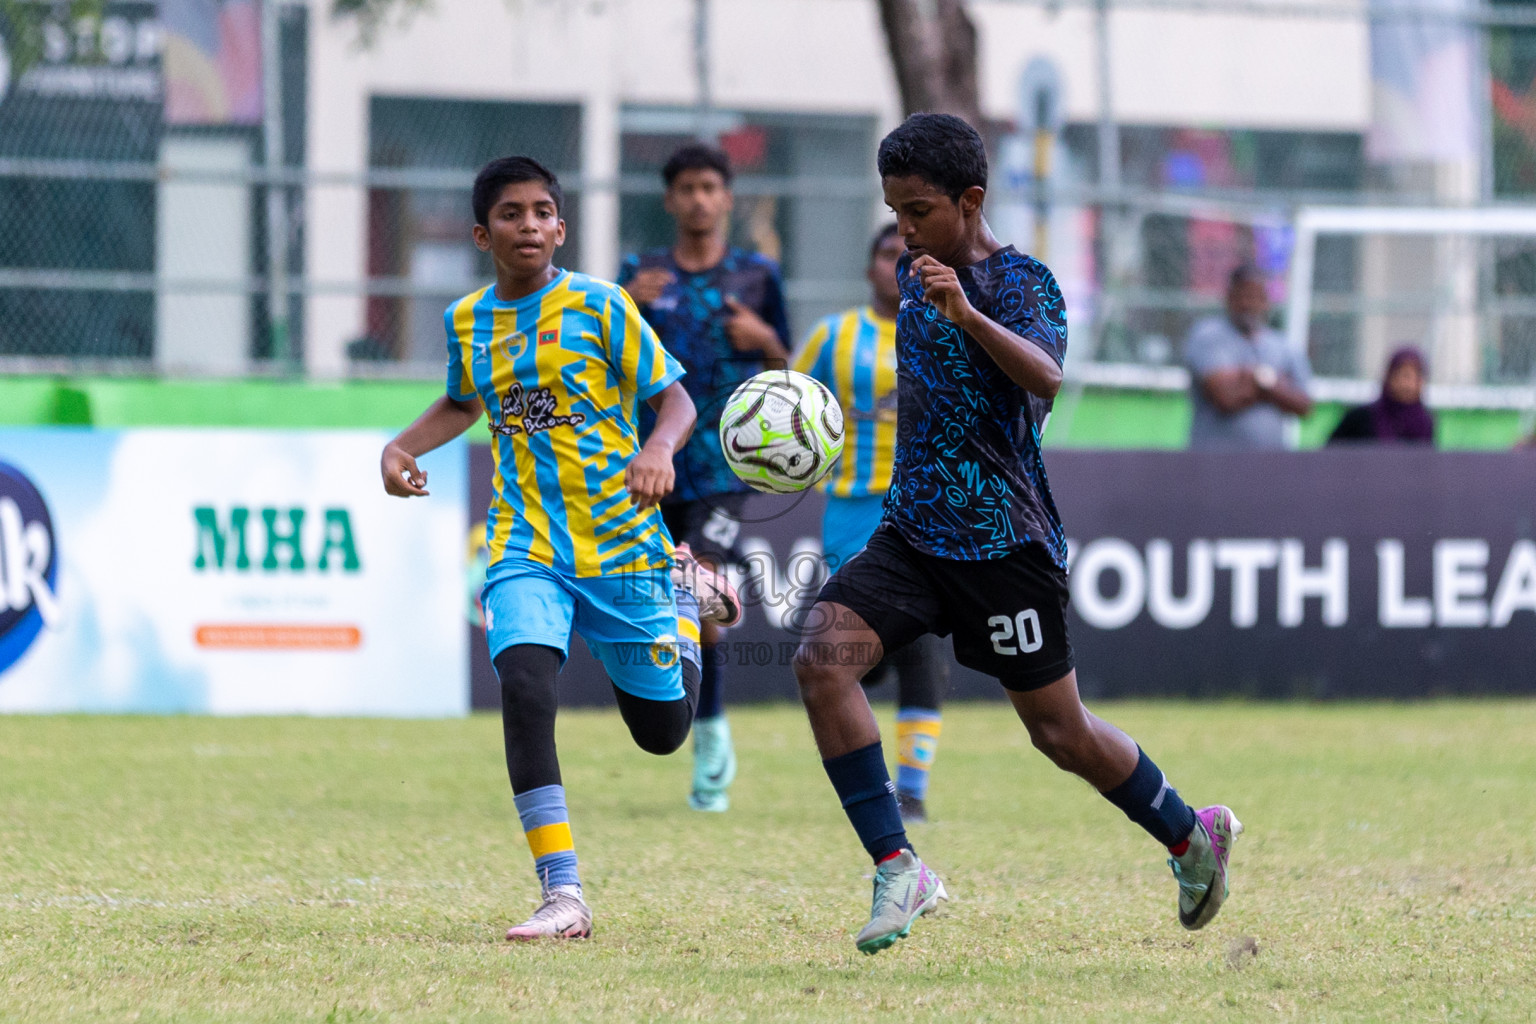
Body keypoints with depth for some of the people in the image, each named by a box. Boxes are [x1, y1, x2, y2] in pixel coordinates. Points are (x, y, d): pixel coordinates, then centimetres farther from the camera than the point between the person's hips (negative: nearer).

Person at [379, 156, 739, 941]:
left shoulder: (599, 306, -6)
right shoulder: (467, 321, 7)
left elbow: (673, 398, -4)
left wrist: (659, 449, -25)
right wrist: (399, 448, 9)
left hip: (623, 543, -2)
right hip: (526, 549, 2)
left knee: (662, 729, 8)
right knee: (524, 685, -26)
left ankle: (685, 598, 42)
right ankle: (563, 895, -24)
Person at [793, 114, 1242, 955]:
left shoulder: (1020, 282, -13)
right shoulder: (914, 271, 9)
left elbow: (1045, 376, -34)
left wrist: (970, 316, -49)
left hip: (1003, 542, -7)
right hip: (913, 531, 7)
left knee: (1060, 733, 4)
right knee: (822, 657, -17)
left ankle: (1193, 835, 29)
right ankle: (898, 870, -14)